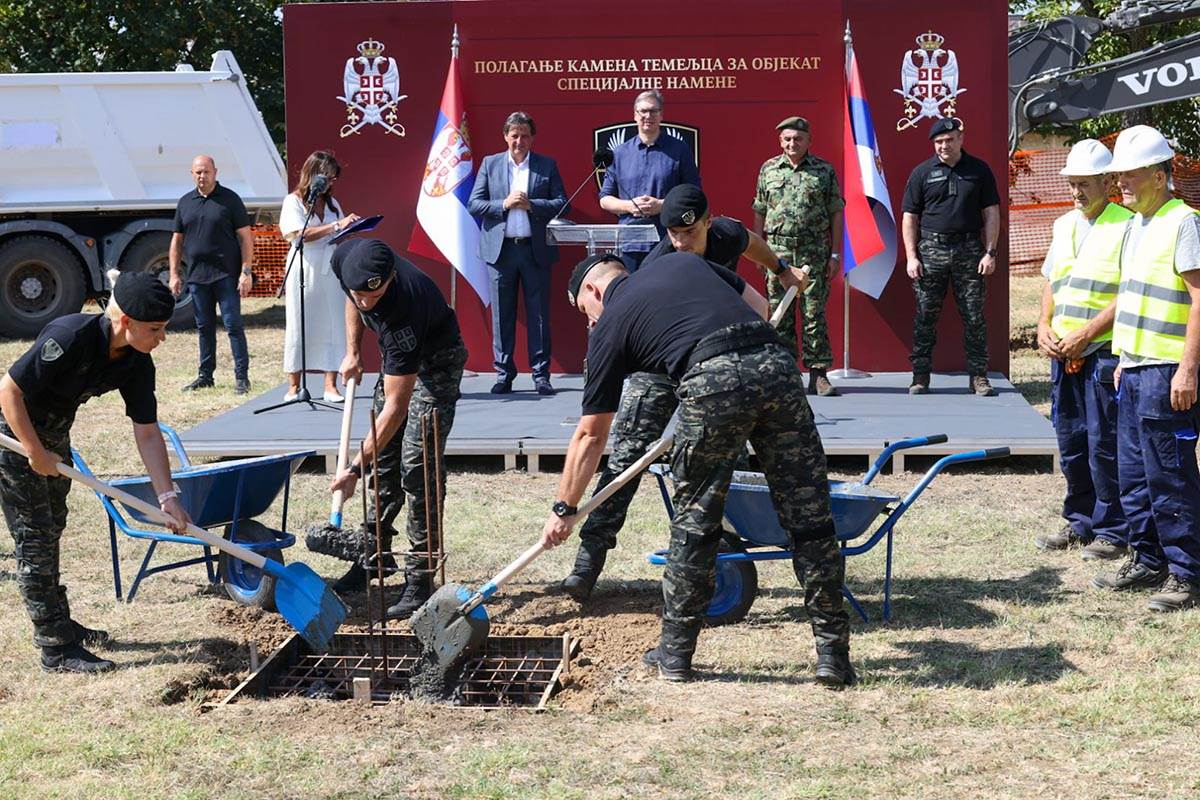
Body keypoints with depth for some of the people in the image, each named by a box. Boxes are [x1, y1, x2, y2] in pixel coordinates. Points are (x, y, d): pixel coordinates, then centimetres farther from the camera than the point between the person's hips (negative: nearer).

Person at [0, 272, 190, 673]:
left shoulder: (137, 364, -11)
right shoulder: (71, 337, -33)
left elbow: (147, 433, -6)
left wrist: (168, 496, -11)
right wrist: (36, 453, -23)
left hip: (54, 434, 8)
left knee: (52, 529, 20)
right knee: (35, 539, -5)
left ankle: (59, 622, 35)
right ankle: (57, 649, -1)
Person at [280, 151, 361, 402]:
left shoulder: (331, 203, 17)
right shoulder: (293, 201, 0)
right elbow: (301, 234, -14)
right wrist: (336, 225, -18)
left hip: (331, 271, 5)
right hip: (304, 272, -5)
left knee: (333, 327, -2)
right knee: (298, 328, 0)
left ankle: (331, 386, 0)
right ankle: (294, 386, 6)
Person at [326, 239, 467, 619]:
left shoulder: (404, 308, -42)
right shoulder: (345, 261, -24)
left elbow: (396, 407, -38)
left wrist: (355, 468, -37)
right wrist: (353, 352, 3)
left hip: (435, 362, -7)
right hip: (397, 358, 7)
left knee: (417, 466, -15)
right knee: (383, 458, 11)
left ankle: (420, 580, -10)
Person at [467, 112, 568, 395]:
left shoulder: (547, 166, 7)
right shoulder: (490, 164, 9)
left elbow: (561, 204, 0)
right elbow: (474, 204, 3)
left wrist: (530, 204, -14)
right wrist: (504, 204, -11)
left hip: (535, 249, -1)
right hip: (500, 249, 1)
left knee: (539, 315, 2)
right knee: (502, 316, 4)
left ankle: (541, 374, 8)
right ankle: (504, 374, 11)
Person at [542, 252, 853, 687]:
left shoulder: (609, 325, 19)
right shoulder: (681, 261, 31)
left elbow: (590, 435, 23)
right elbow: (760, 307, 29)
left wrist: (564, 509, 32)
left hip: (712, 378, -3)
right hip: (776, 362, 4)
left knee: (695, 524, 13)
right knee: (809, 517, 8)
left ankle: (675, 654, 22)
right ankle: (833, 654, 11)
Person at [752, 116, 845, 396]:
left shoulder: (824, 171, 4)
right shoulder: (768, 170, 10)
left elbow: (836, 214, 4)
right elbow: (760, 214, 13)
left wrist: (835, 254, -1)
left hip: (814, 253, -2)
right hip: (777, 252, 2)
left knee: (815, 315, -1)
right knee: (780, 316, 3)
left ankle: (819, 374, 2)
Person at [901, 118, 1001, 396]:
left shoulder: (979, 170, 7)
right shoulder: (922, 172, 6)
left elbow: (991, 213, 7)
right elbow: (910, 217, 5)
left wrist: (990, 252, -1)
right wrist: (911, 257, -3)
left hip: (969, 249, 0)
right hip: (931, 249, 0)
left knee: (974, 316, 1)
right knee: (925, 316, 1)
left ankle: (978, 376, 7)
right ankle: (920, 376, 8)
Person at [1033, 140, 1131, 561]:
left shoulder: (1125, 227, -8)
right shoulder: (1064, 225, 15)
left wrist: (1085, 334, -16)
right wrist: (1044, 327, 5)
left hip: (1104, 352, -7)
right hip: (1063, 352, 7)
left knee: (1104, 444, -4)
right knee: (1071, 443, 13)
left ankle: (1113, 531, 6)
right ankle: (1079, 522, 25)